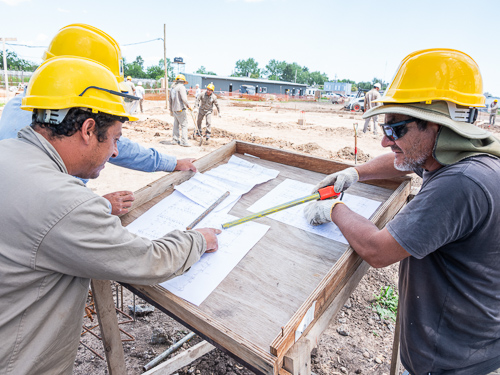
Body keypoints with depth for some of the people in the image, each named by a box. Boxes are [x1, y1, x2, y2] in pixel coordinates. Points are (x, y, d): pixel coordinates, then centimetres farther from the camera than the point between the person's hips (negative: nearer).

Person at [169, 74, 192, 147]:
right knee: (184, 125, -6)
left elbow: (170, 100, 20)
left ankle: (176, 139, 23)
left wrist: (171, 110, 27)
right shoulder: (181, 87, -9)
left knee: (176, 125, 16)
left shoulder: (172, 88, 16)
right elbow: (184, 99, -20)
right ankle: (184, 142, -10)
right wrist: (188, 106, -5)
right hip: (180, 109, -8)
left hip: (174, 109, 8)